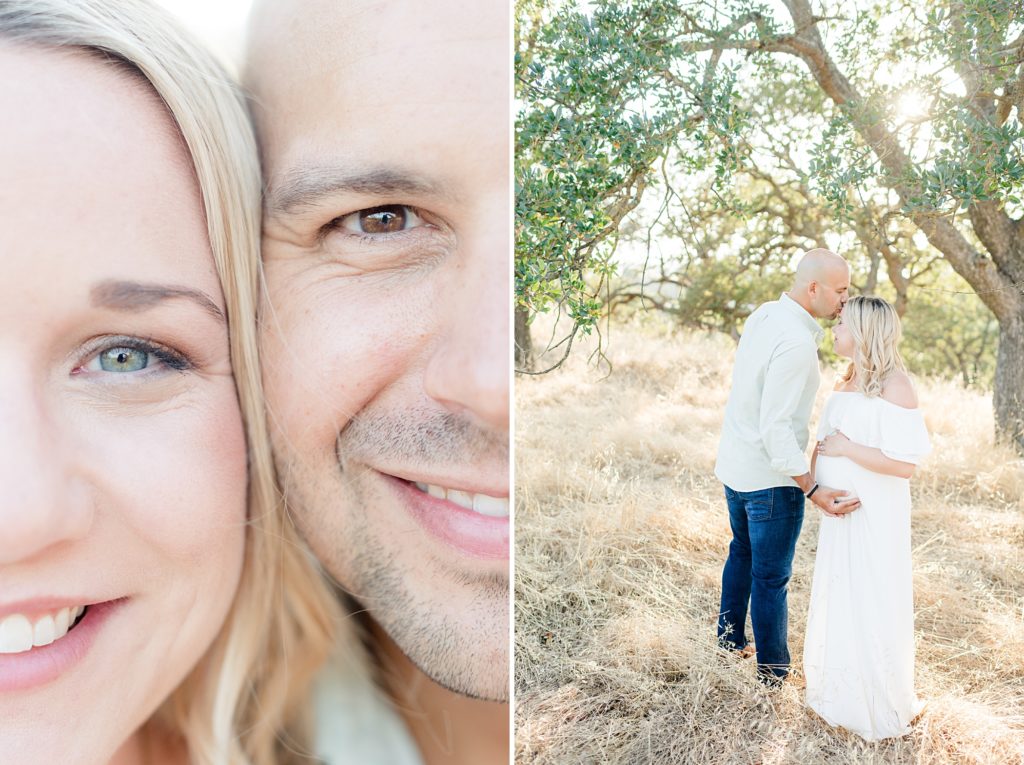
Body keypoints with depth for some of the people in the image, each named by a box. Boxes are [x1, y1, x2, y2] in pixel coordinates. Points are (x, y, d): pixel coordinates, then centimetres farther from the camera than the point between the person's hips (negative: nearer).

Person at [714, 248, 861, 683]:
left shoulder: (763, 315, 2)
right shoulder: (796, 343, -26)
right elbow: (775, 427, -28)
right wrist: (812, 490, -27)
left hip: (734, 467, 9)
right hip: (771, 479, -9)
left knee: (742, 553, 26)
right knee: (771, 578, 7)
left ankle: (730, 637, 42)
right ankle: (772, 670, 23)